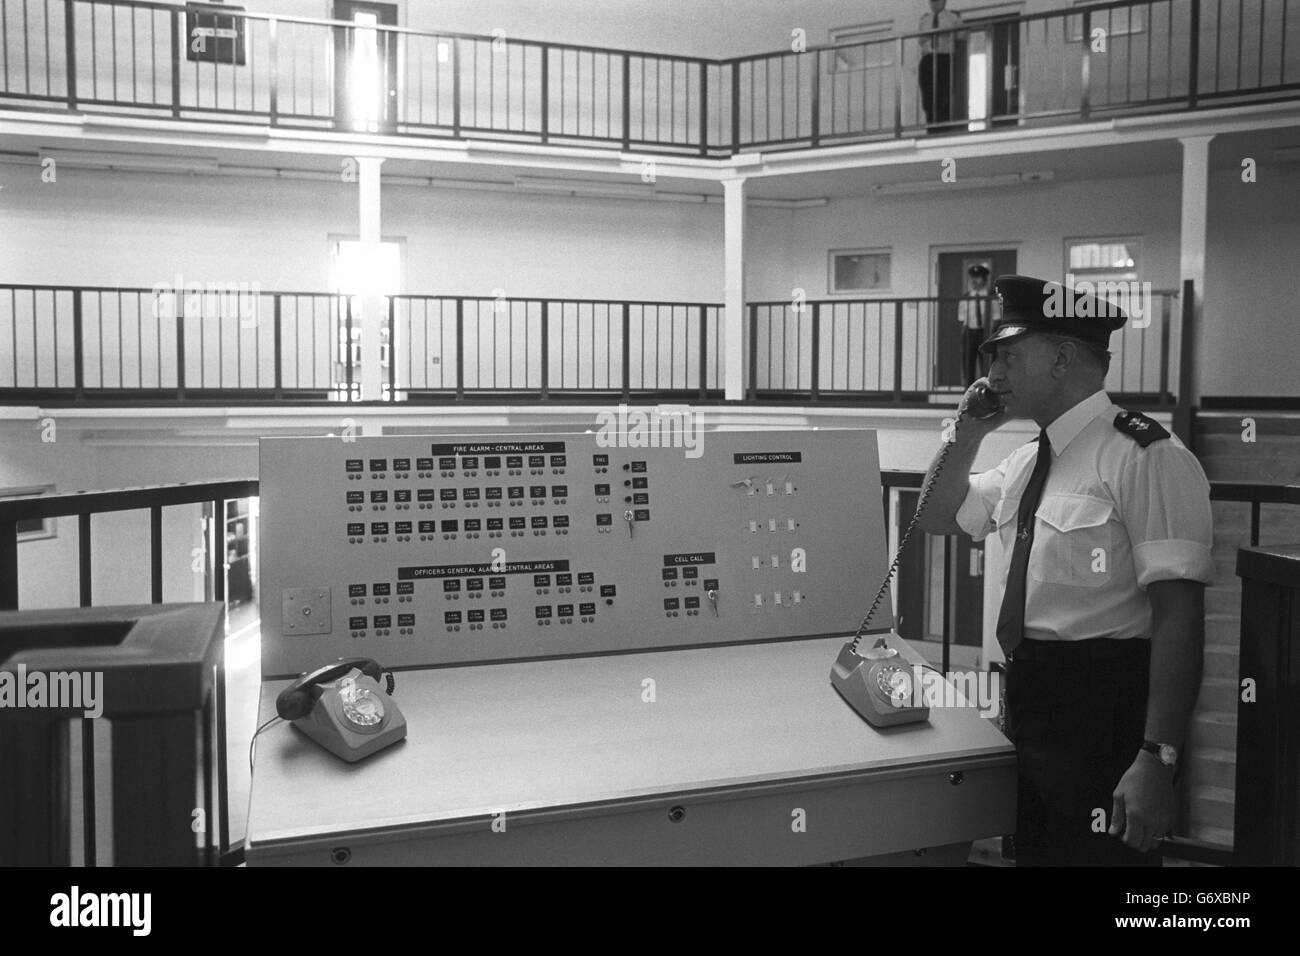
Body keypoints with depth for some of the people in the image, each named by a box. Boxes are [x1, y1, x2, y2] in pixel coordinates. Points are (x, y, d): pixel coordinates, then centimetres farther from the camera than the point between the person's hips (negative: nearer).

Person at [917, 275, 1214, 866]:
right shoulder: (1025, 461, 10)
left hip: (1106, 707, -8)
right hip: (1032, 704, 8)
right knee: (1036, 851, 19)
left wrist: (1157, 758, -26)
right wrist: (967, 434, 5)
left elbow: (1179, 612, -21)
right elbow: (939, 518, 22)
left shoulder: (1146, 457, -15)